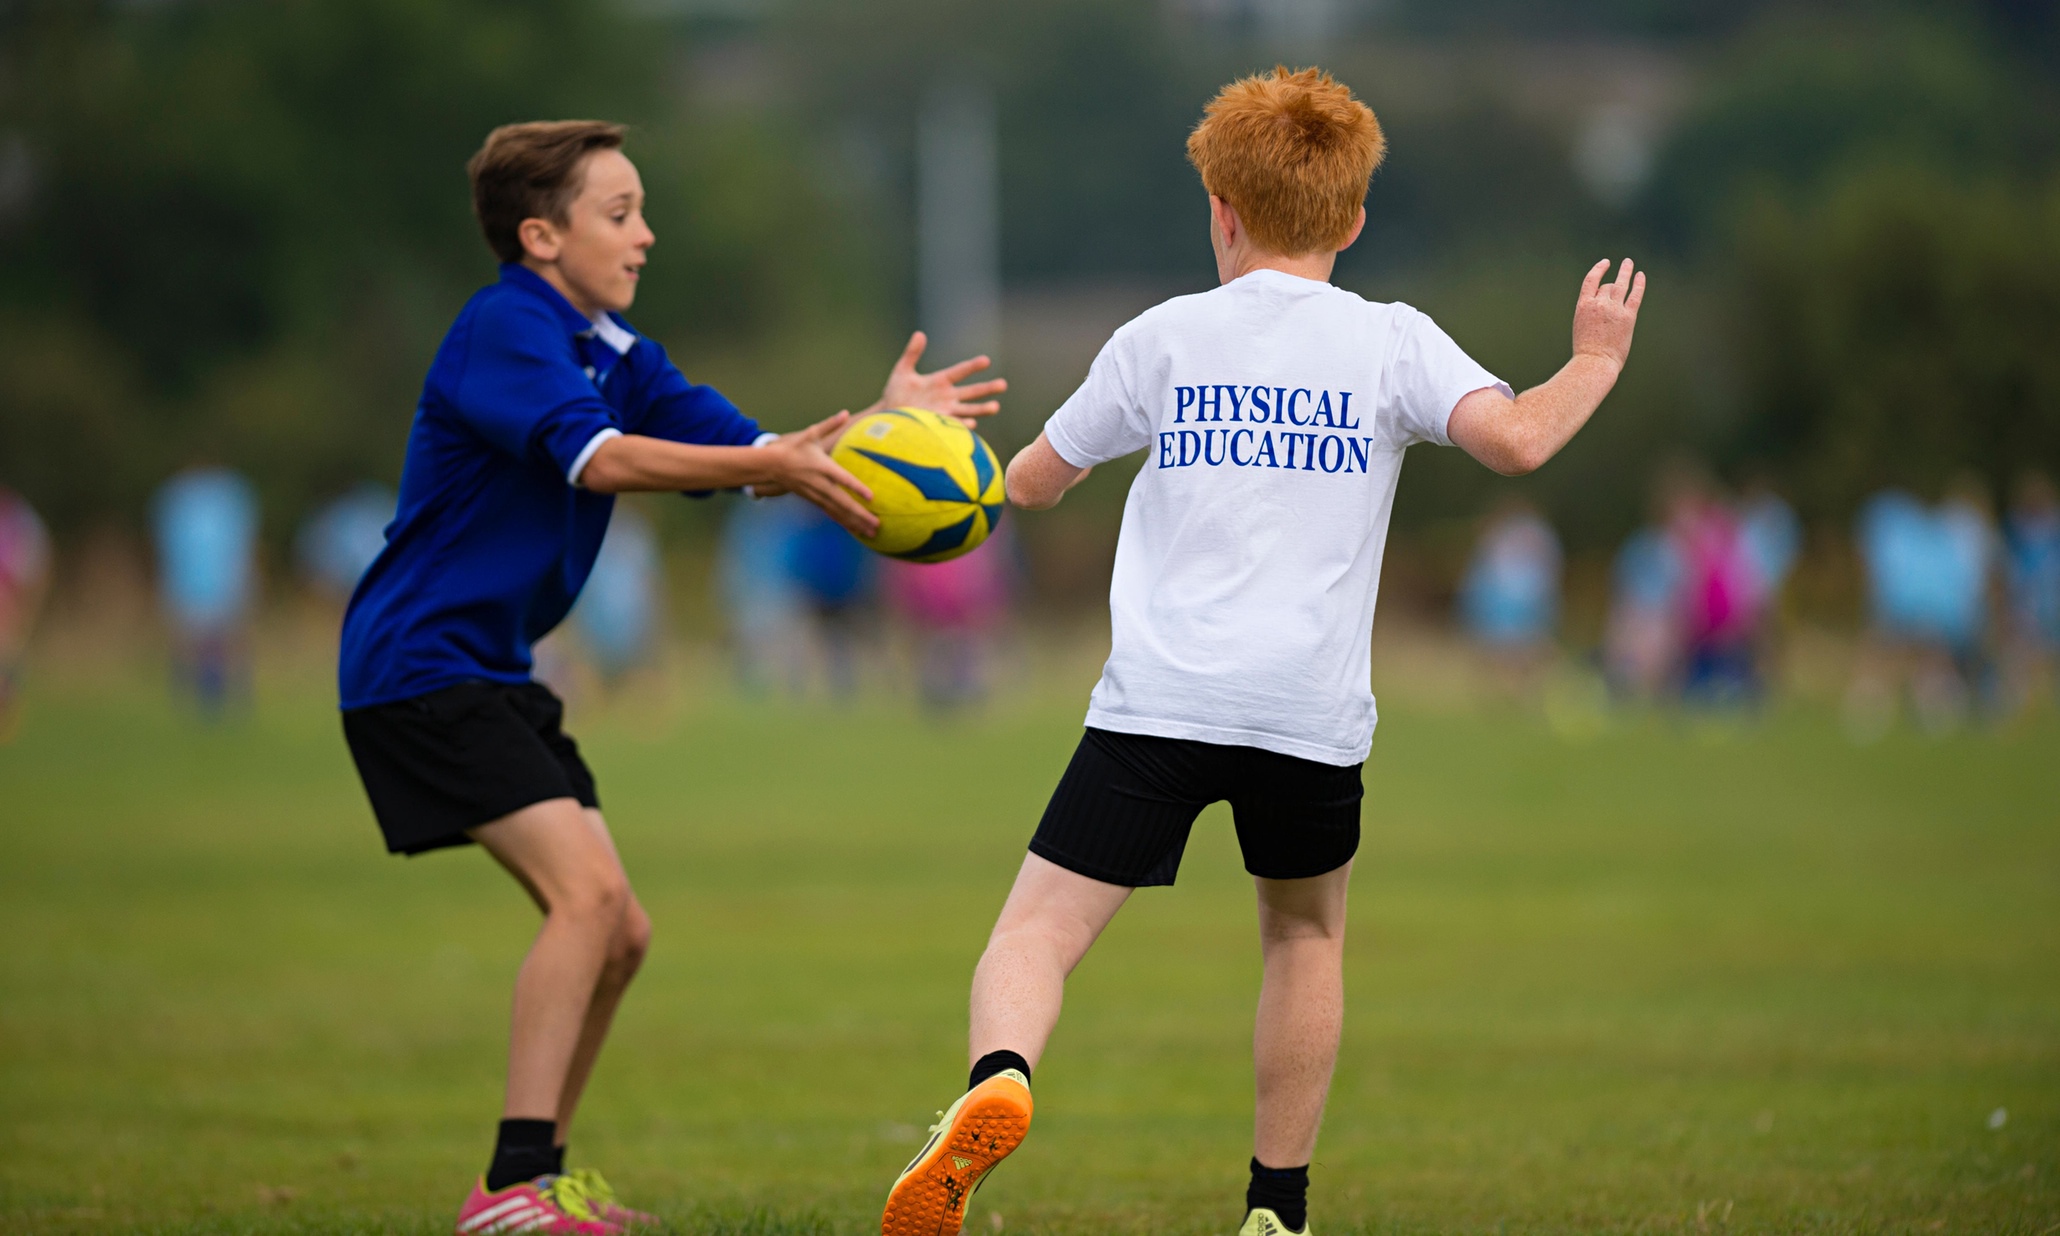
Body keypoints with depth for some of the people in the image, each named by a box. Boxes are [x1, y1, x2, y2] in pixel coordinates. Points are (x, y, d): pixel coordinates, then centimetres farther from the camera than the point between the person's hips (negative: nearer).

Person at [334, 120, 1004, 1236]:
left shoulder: (616, 355, 13)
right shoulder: (504, 328, -15)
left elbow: (748, 453, 6)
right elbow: (597, 458, -29)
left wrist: (875, 425, -9)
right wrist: (771, 466, -37)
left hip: (494, 670, 10)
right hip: (421, 665, -10)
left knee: (618, 934, 11)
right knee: (586, 894, -21)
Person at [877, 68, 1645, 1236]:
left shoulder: (1163, 338, 9)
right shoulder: (1391, 341, 5)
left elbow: (1034, 483, 18)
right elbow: (1518, 438, -9)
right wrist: (1594, 363, 10)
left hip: (1159, 701, -1)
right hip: (1311, 711, 1)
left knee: (1039, 928, -4)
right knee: (1307, 931, 24)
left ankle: (998, 1078, -37)